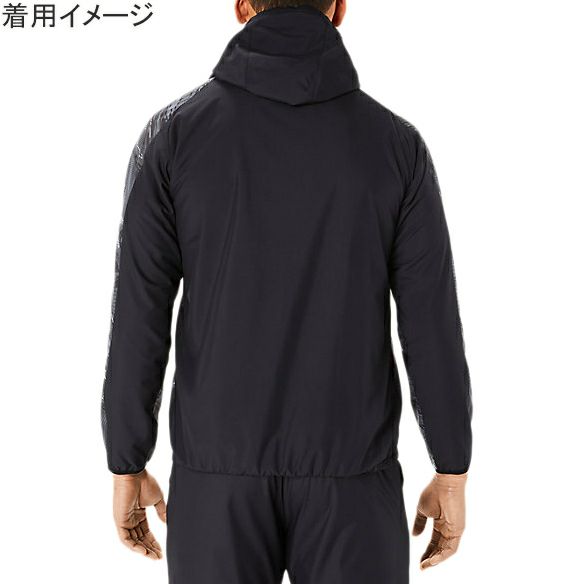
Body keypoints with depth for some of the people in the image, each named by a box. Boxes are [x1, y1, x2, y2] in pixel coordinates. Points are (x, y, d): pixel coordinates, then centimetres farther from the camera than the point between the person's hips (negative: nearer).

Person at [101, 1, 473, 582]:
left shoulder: (173, 132, -7)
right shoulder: (396, 143, -7)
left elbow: (138, 322, -7)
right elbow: (433, 327, -7)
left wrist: (127, 469, 5)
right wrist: (453, 478, 5)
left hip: (222, 470, 1)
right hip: (347, 474, 0)